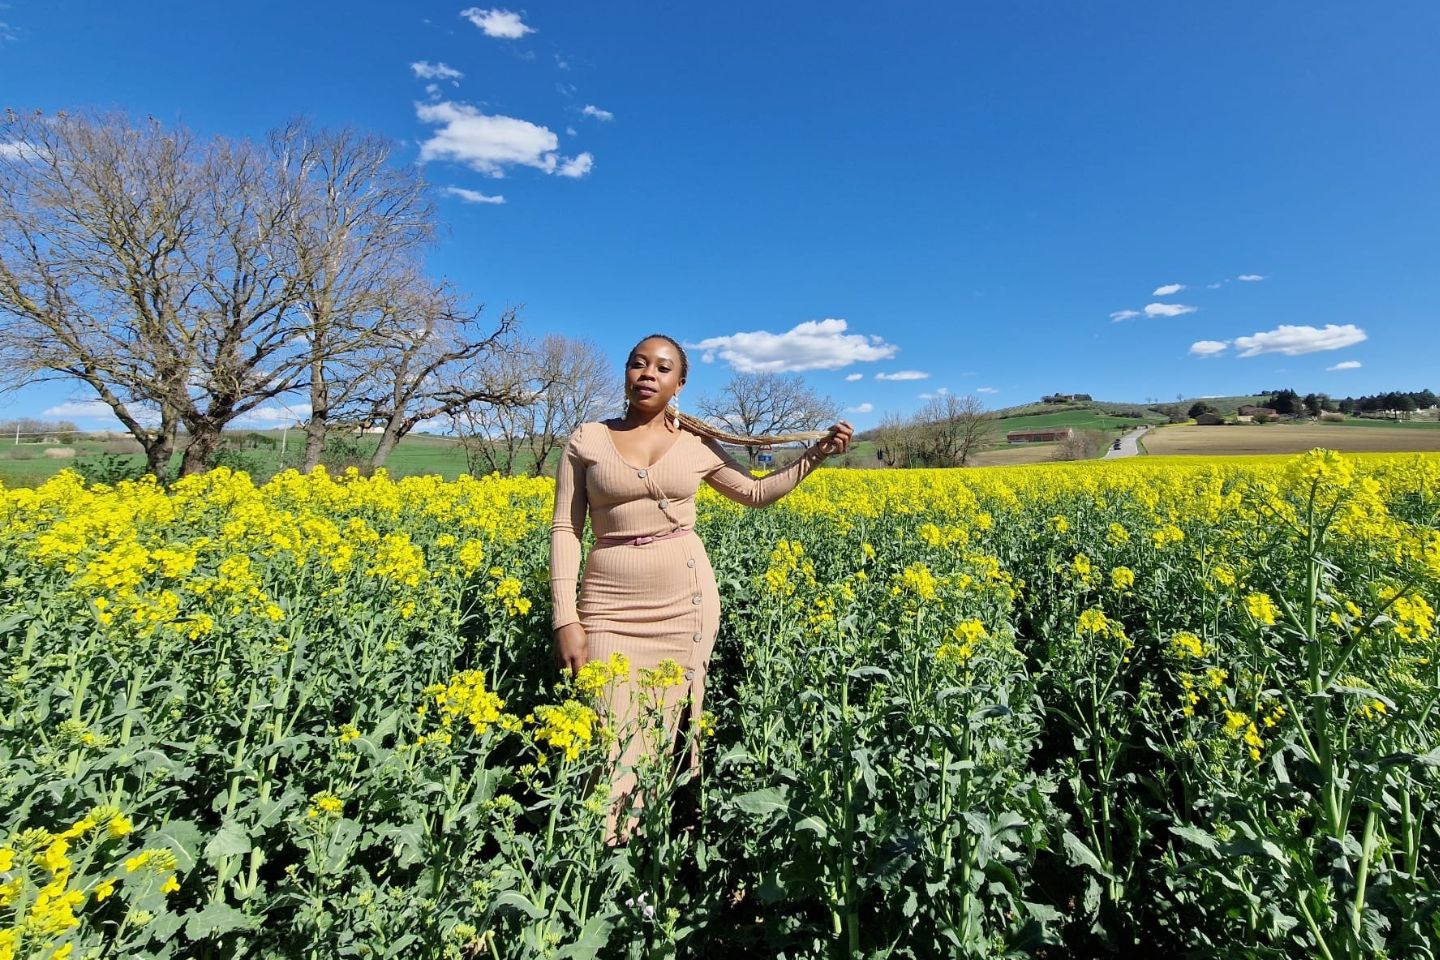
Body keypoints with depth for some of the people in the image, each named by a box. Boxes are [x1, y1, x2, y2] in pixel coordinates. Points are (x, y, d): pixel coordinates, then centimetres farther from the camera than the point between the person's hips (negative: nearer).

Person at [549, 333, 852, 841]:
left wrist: (817, 452, 9)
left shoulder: (697, 445, 6)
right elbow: (565, 531, 1)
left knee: (662, 731, 4)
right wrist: (566, 620, -7)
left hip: (685, 601, 1)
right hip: (611, 606, 0)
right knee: (611, 739, -5)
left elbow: (756, 493, 19)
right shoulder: (586, 440, 3)